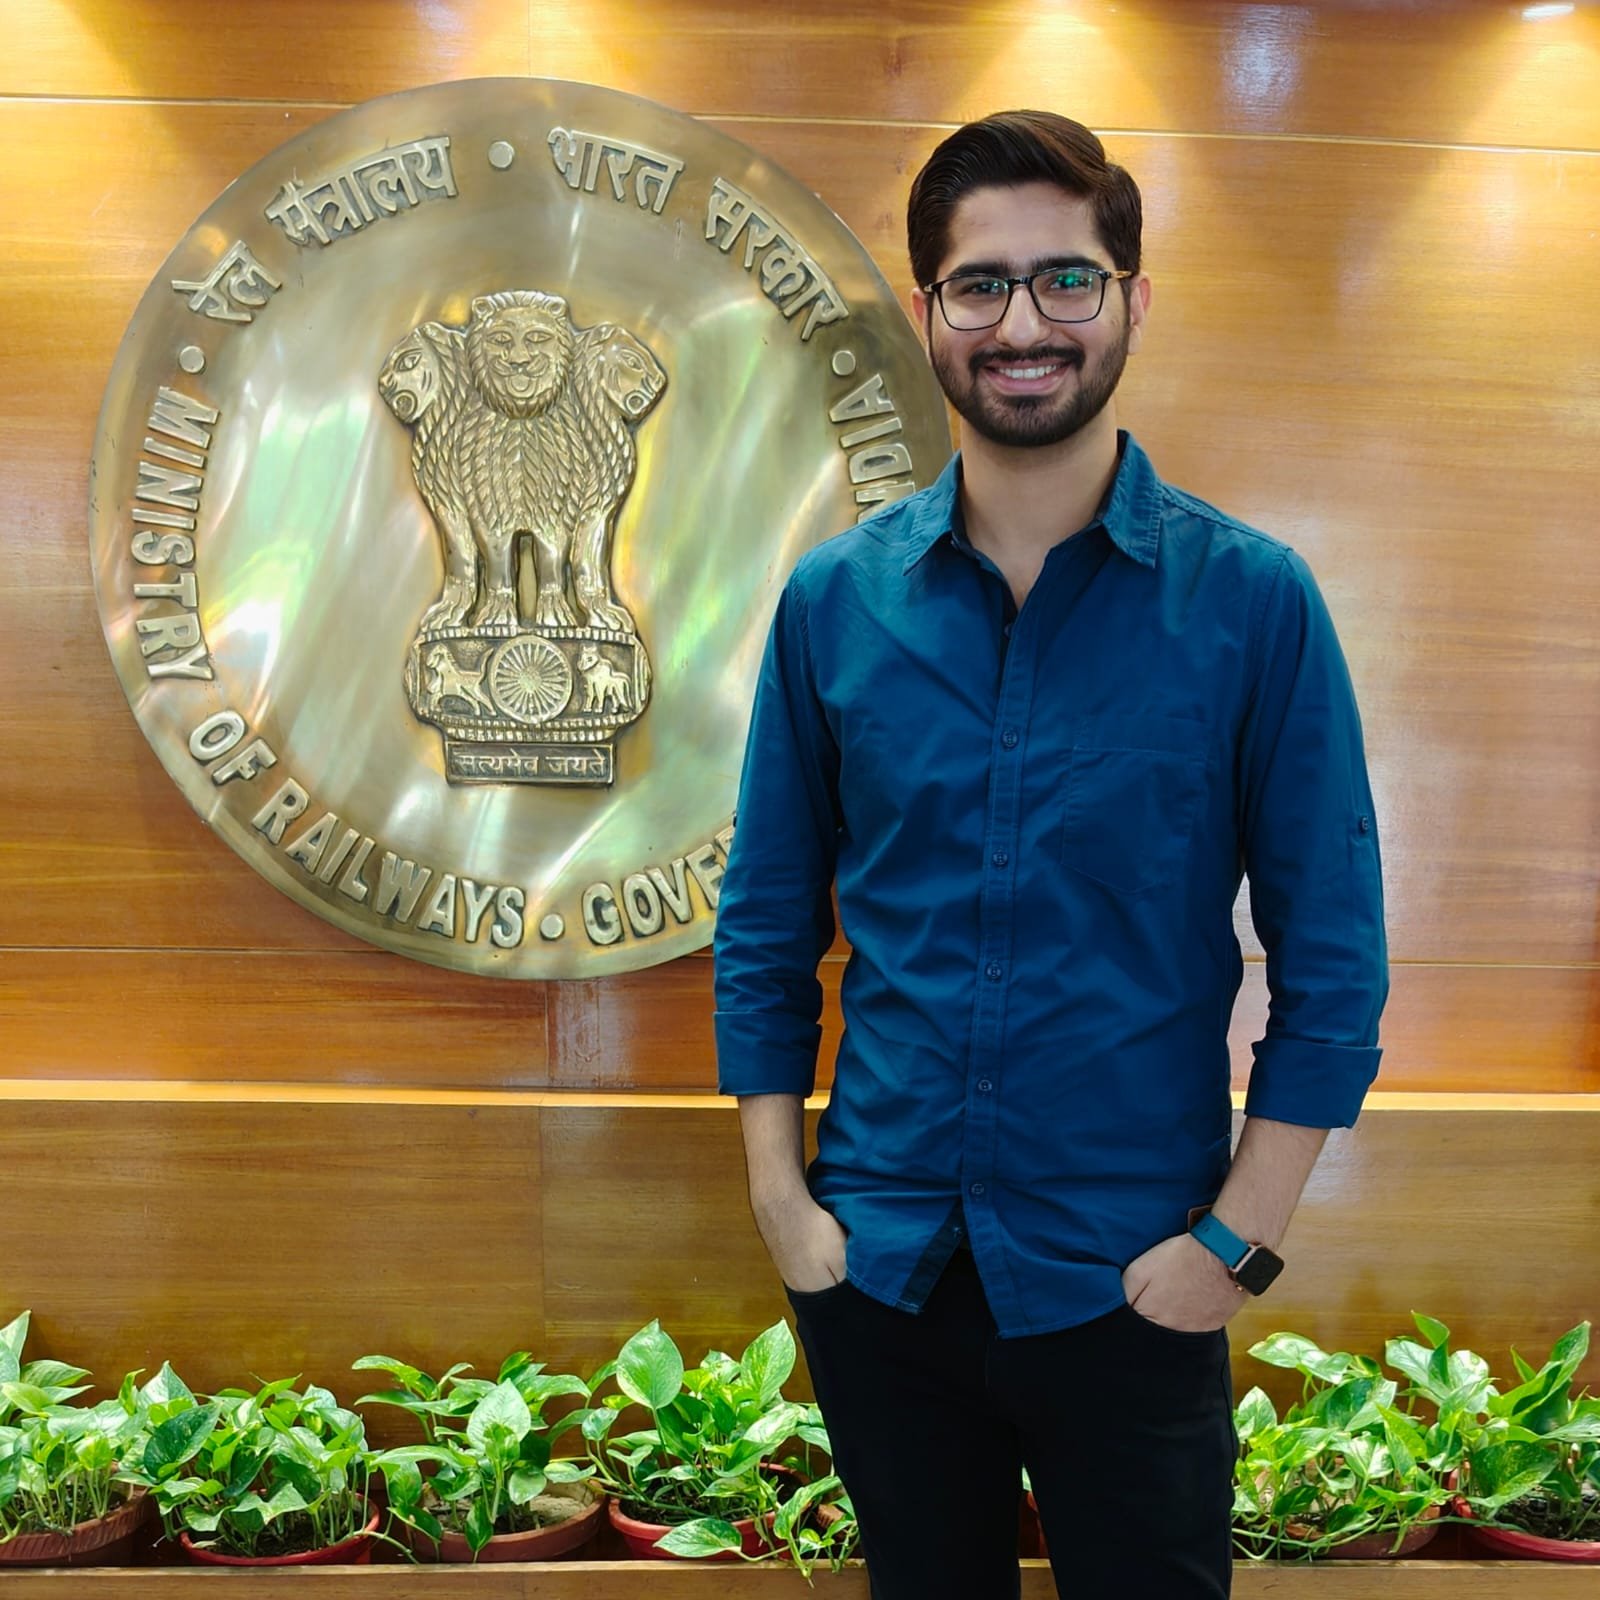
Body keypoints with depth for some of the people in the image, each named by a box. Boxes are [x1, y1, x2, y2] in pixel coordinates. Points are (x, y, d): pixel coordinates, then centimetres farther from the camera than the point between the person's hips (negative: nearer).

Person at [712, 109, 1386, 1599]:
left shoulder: (1252, 601, -8)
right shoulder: (832, 599, -1)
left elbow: (1332, 962, -6)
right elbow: (767, 925, 5)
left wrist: (1234, 1242, -10)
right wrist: (780, 1197, -1)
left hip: (1127, 1283, -2)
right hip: (878, 1261, 3)